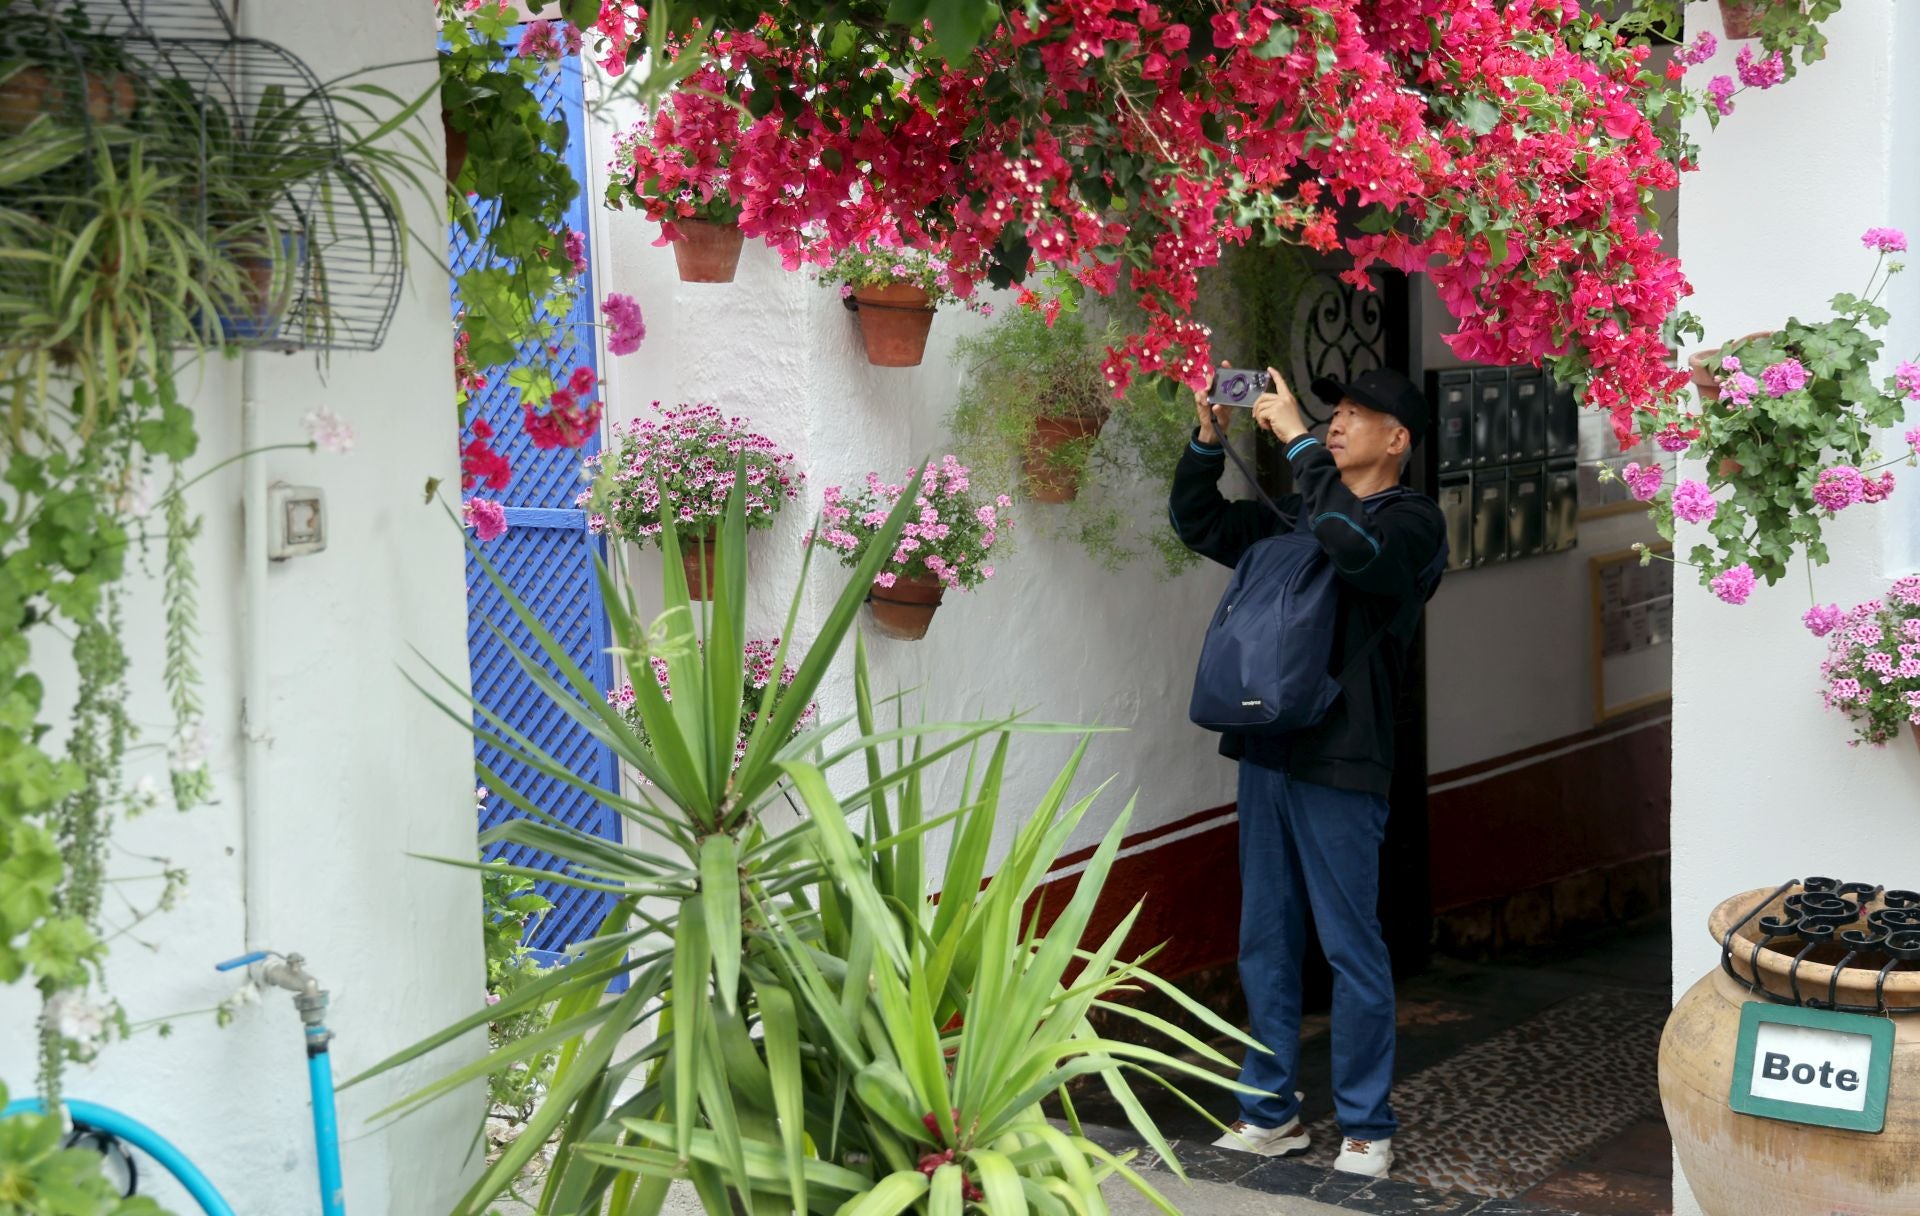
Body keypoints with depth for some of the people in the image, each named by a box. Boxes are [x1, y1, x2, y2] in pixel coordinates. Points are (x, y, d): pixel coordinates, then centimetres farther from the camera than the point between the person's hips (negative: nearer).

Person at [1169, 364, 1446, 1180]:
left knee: (1351, 947, -1)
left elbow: (1354, 545, -26)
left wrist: (1295, 439, -20)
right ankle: (1271, 1112, 20)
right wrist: (1209, 435, 4)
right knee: (1266, 943, 11)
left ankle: (1366, 1127, 8)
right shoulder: (1297, 514, 16)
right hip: (1267, 751, 7)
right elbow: (1198, 524, 19)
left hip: (1341, 763, -7)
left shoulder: (1412, 521, -5)